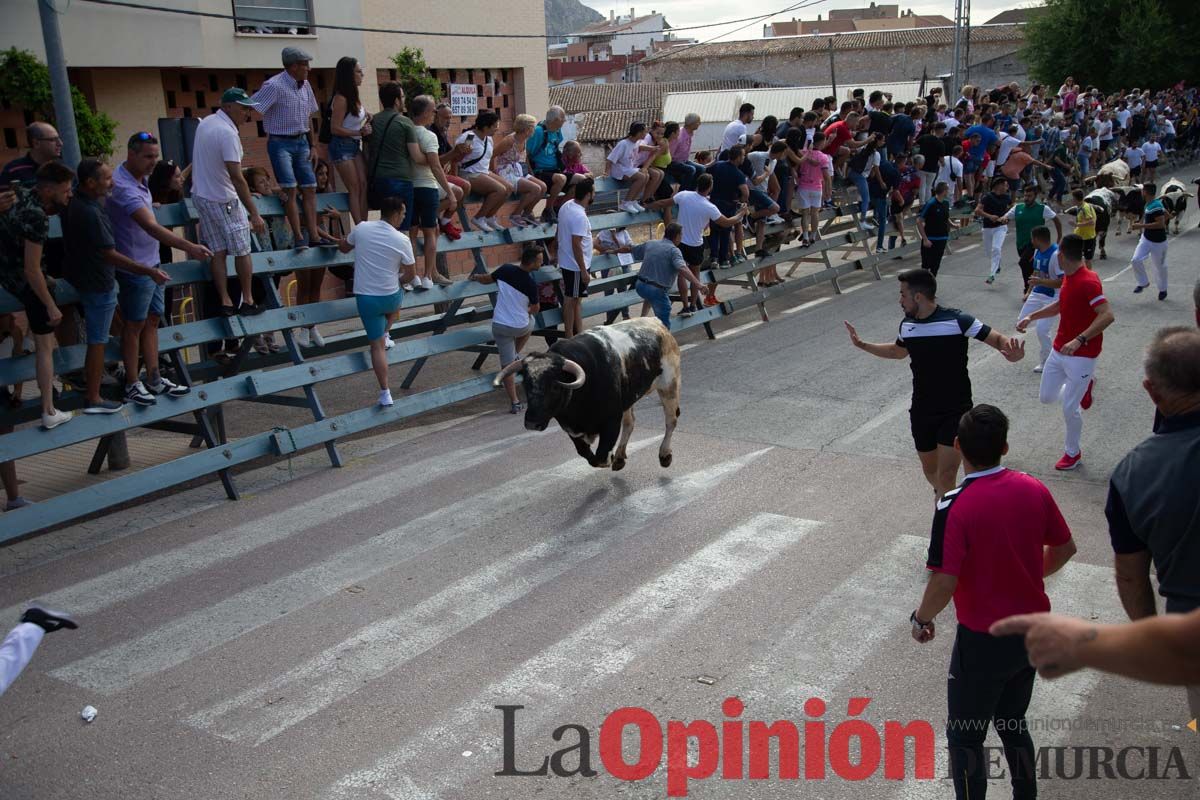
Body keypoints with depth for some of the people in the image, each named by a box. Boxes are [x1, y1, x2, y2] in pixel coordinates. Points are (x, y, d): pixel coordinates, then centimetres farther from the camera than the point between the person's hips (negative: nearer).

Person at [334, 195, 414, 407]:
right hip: (391, 297, -1)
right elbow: (409, 275, -1)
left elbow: (343, 248, 14)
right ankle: (385, 334, 28)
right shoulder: (402, 241, -11)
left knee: (377, 346, 7)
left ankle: (385, 394, 5)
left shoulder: (361, 228, -5)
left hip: (365, 298, 1)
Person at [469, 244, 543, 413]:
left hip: (499, 325, 2)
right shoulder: (531, 284, -15)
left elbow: (486, 280, 10)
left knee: (507, 364, 7)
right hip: (521, 326, -2)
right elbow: (535, 309, 1)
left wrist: (475, 277, 32)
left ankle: (514, 403, 7)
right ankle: (516, 355, 32)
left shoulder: (505, 270, -10)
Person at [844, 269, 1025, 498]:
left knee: (946, 477, -13)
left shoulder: (958, 320, -18)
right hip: (921, 412, 6)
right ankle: (944, 497, 48)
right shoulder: (907, 325, 1)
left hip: (955, 411, -5)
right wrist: (861, 345, 20)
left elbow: (997, 339, -14)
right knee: (930, 470, 19)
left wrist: (1011, 348, -37)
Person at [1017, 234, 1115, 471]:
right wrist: (1031, 316, 15)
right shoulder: (1068, 277, 5)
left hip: (1081, 356, -9)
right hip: (1060, 350, 9)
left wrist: (1079, 340, -37)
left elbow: (1107, 315, -31)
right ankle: (1083, 388, 41)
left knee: (1069, 409, -2)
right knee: (1046, 396, 16)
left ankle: (1073, 453, 20)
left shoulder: (1088, 282, -23)